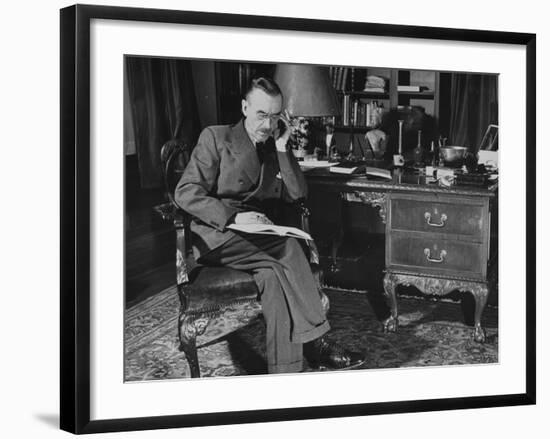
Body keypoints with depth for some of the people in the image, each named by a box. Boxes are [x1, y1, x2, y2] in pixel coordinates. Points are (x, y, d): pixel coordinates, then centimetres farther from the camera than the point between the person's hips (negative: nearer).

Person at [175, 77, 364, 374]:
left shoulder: (276, 149, 19)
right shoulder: (215, 138, 3)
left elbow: (297, 194, 7)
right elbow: (186, 193, -8)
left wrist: (282, 147, -1)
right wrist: (233, 216, -21)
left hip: (257, 237, 5)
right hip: (216, 235, -4)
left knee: (273, 275, -31)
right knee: (289, 251, -30)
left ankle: (285, 370, -35)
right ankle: (314, 343, -26)